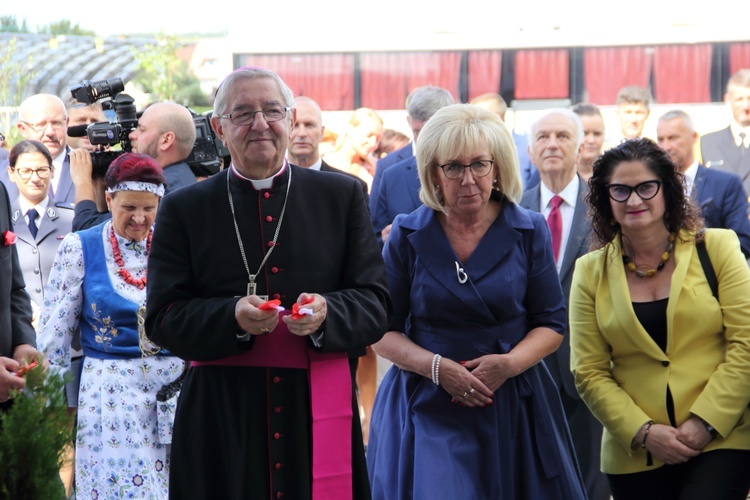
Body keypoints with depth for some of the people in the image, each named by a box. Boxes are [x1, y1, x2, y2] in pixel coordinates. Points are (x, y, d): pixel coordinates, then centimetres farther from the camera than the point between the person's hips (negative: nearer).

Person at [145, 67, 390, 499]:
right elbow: (163, 320, 0)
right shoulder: (184, 209, 6)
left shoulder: (342, 196, 9)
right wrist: (233, 317, -18)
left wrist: (327, 312, -17)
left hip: (319, 413, 1)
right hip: (221, 419, -1)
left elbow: (376, 304, 4)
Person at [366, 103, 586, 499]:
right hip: (428, 408, -1)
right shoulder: (407, 236, -1)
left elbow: (551, 323, 4)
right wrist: (436, 367, -17)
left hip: (513, 405, 1)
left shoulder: (529, 231, 1)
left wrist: (509, 364, -15)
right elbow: (381, 330, 0)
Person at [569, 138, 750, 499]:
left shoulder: (716, 248, 2)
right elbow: (589, 374, 2)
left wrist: (705, 422, -11)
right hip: (635, 454, 2)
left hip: (721, 440, -2)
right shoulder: (591, 272, 5)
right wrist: (643, 432, -10)